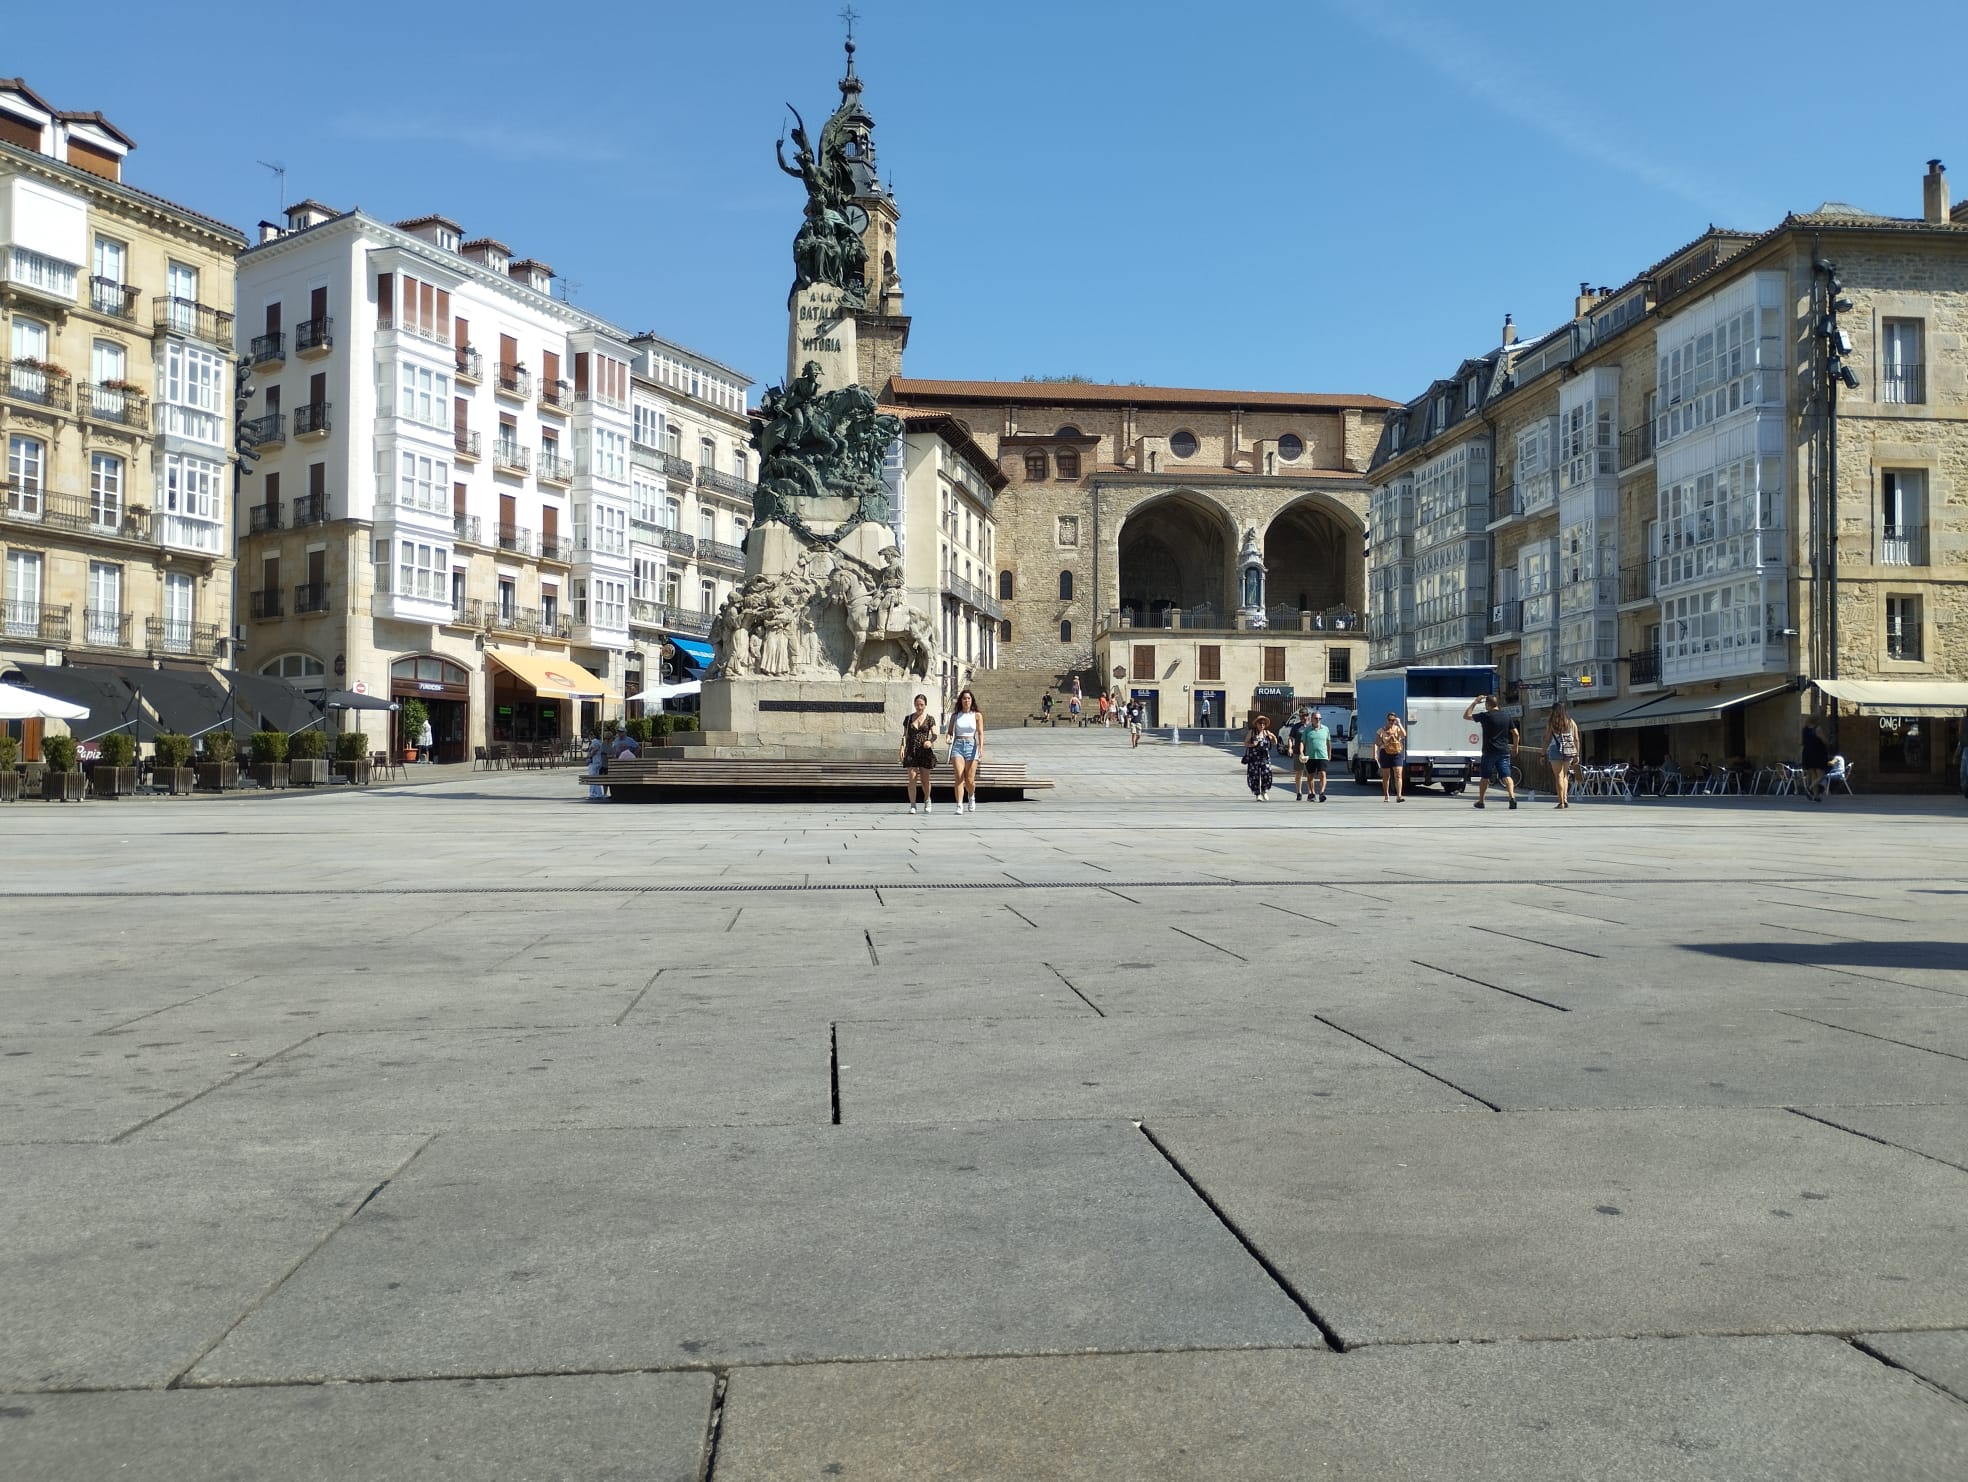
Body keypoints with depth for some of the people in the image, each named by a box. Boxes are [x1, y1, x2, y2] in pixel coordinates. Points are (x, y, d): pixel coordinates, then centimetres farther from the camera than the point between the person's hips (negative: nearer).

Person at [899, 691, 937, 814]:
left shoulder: (930, 719, 5)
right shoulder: (908, 718, 10)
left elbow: (934, 734, -3)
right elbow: (905, 735, 12)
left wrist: (930, 741, -25)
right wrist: (902, 748, -3)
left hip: (925, 751, -1)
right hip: (911, 751, 1)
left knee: (925, 780, 3)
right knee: (912, 778, -10)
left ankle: (927, 800, 30)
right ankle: (912, 805, -5)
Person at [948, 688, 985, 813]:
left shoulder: (977, 716, 6)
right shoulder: (955, 716, 11)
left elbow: (980, 733, -2)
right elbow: (950, 731, 13)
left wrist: (981, 747, -16)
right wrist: (949, 738, -10)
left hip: (971, 746, -1)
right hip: (957, 746, 1)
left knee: (969, 780, 0)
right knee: (959, 778, -13)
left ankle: (971, 797, 33)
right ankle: (959, 806, -14)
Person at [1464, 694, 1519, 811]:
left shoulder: (1485, 716, -7)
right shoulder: (1506, 717, 7)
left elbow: (1466, 716, -1)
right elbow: (1515, 733, 8)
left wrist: (1474, 703, 6)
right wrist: (1515, 746, 23)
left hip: (1489, 752, -3)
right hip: (1504, 752, 3)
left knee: (1484, 777, 11)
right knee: (1506, 776, -5)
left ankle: (1480, 801, 19)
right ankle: (1512, 797, -25)